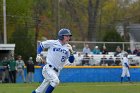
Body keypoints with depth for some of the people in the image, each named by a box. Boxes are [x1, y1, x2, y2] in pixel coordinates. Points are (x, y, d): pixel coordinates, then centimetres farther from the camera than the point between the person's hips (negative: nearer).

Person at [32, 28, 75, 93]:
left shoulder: (68, 48, 5)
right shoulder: (52, 43, -4)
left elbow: (71, 60, 0)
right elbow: (41, 45, 10)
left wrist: (71, 52, -17)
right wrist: (38, 55, -2)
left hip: (56, 72, 5)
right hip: (48, 68, -5)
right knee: (55, 81, -31)